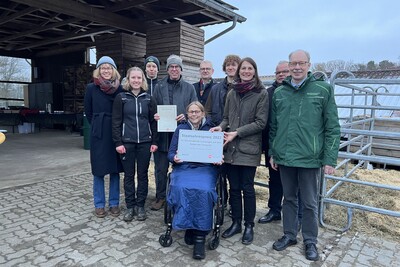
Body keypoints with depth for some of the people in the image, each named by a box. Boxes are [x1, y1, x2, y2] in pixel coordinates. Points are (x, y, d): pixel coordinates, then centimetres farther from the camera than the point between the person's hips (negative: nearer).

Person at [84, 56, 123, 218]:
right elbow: (88, 112, 9)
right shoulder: (91, 88, 0)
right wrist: (97, 126, 9)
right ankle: (99, 205, 20)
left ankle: (114, 203, 21)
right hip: (98, 133, 0)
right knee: (98, 170, 5)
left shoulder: (120, 89, 0)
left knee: (115, 169, 8)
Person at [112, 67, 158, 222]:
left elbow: (153, 121, 6)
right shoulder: (121, 98, 2)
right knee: (129, 175, 7)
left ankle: (140, 205, 20)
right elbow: (116, 122, -1)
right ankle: (130, 206, 19)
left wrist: (154, 142, 0)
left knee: (143, 174, 8)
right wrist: (118, 142, -8)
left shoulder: (148, 98, 6)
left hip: (145, 142, 1)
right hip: (127, 142, -1)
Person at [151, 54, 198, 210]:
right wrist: (154, 115, -12)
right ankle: (160, 197, 23)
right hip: (162, 134, 1)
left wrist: (185, 117, -13)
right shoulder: (159, 87, 8)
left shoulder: (189, 88, 7)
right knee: (161, 168, 6)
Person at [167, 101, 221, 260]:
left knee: (204, 190, -31)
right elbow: (170, 153, 9)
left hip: (205, 168, -1)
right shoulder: (180, 129, 14)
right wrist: (174, 158, -15)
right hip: (183, 167, 1)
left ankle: (200, 236, -23)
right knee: (181, 188, -31)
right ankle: (188, 226, -12)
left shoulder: (211, 130, 13)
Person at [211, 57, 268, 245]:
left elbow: (260, 122, -9)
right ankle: (236, 223, 27)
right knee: (234, 187, 11)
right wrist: (220, 127, -5)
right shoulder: (232, 93, 11)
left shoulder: (261, 93, -3)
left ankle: (249, 226, 22)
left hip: (249, 148, -4)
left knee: (247, 188, 5)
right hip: (232, 148, 4)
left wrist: (237, 132, -14)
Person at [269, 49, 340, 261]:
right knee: (289, 199, 16)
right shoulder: (279, 92, 6)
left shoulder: (323, 89, -4)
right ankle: (289, 235, 33)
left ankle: (310, 241, 29)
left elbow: (332, 128, -4)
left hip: (310, 158, -3)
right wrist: (272, 153, 10)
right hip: (284, 157, 3)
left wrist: (330, 159, -8)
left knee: (310, 203, 10)